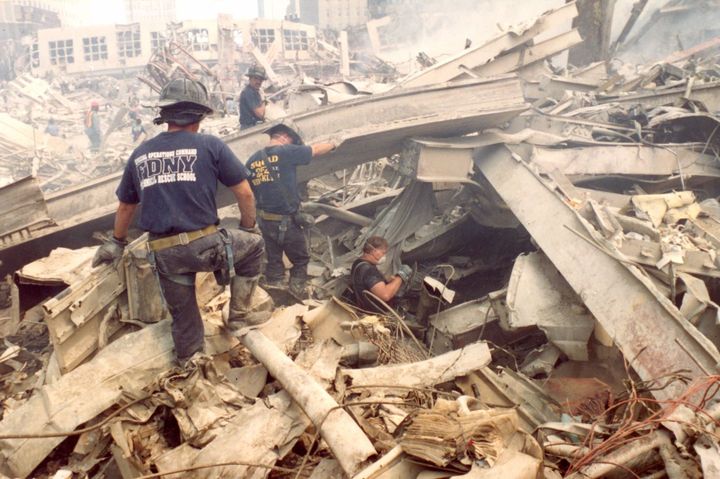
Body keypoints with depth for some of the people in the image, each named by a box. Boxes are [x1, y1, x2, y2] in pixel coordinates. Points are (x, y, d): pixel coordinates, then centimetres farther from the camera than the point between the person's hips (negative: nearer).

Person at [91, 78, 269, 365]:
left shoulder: (139, 155, 12)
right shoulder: (210, 146, -2)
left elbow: (125, 206, 23)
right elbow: (244, 193, 0)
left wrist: (117, 242, 38)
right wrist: (249, 227, 17)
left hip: (163, 253, 4)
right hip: (204, 244, -4)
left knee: (183, 316, 21)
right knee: (253, 245, 23)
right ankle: (239, 314, 22)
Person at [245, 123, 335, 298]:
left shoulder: (252, 160, 5)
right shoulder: (286, 152, -11)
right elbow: (317, 149, 2)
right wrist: (331, 144, 22)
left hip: (265, 220, 6)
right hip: (286, 220, -5)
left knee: (273, 262, 15)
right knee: (300, 260, 13)